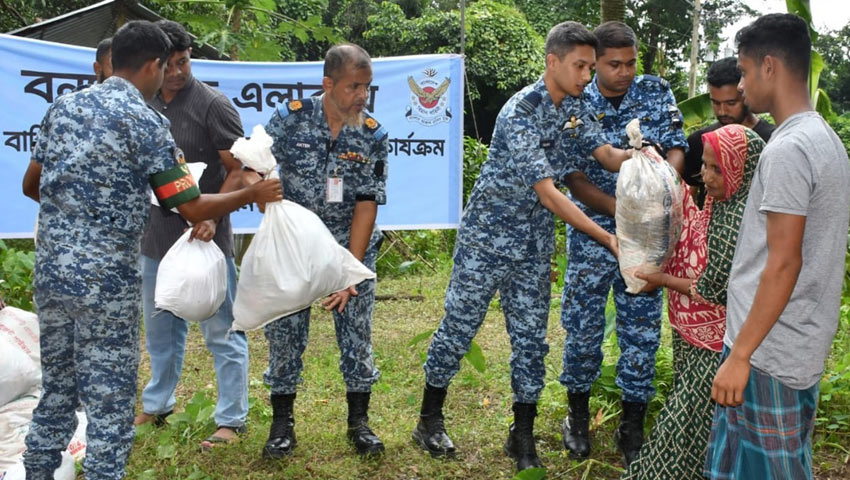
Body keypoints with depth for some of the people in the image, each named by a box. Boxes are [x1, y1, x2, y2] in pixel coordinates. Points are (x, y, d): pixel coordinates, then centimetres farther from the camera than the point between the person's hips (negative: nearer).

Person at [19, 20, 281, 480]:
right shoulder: (145, 121, -12)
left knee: (56, 388, 21)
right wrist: (252, 194, 1)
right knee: (110, 401, 5)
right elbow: (192, 208, -13)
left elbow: (31, 185, 17)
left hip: (50, 272, 7)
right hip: (105, 281, -7)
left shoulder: (63, 106, 8)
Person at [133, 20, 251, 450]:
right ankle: (157, 405, 38)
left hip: (204, 237, -6)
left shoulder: (212, 104, -10)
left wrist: (212, 215, -24)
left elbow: (239, 169, -12)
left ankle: (231, 420, 12)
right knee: (159, 328, 20)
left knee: (221, 332, 1)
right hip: (155, 237, 6)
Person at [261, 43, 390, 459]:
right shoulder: (291, 118, -11)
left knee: (357, 334, 3)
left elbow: (367, 205, -10)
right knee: (284, 333, 4)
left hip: (351, 246, 1)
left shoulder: (373, 136, -9)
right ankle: (282, 424, 21)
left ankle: (359, 422, 20)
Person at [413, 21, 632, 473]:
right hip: (488, 236, -6)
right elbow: (548, 194, -27)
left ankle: (523, 436, 21)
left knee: (531, 338, 8)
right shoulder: (520, 113, -23)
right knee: (458, 327, 5)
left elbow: (607, 154, -3)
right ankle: (430, 419, 23)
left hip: (535, 245, 7)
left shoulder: (575, 106, 2)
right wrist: (607, 238, -30)